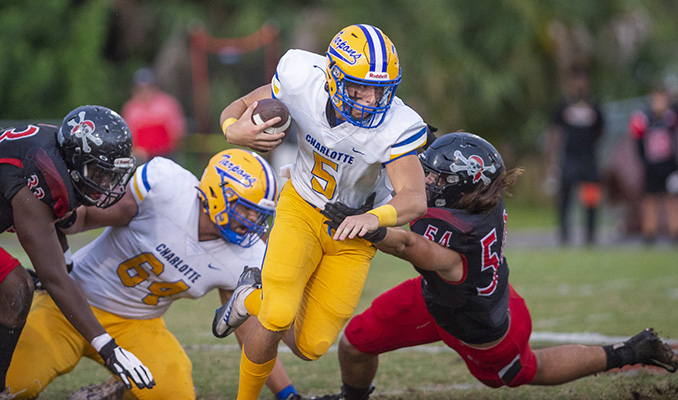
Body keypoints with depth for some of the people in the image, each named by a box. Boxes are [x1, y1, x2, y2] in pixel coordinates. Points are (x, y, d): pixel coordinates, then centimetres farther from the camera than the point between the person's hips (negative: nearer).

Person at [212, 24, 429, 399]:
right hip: (301, 209, 0)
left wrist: (373, 218, -57)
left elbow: (414, 199, -36)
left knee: (309, 346, -2)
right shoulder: (302, 81, -23)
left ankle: (255, 300, 30)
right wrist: (235, 131, -32)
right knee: (277, 320, -22)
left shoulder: (394, 127, -30)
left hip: (353, 230, 0)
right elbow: (238, 108, -7)